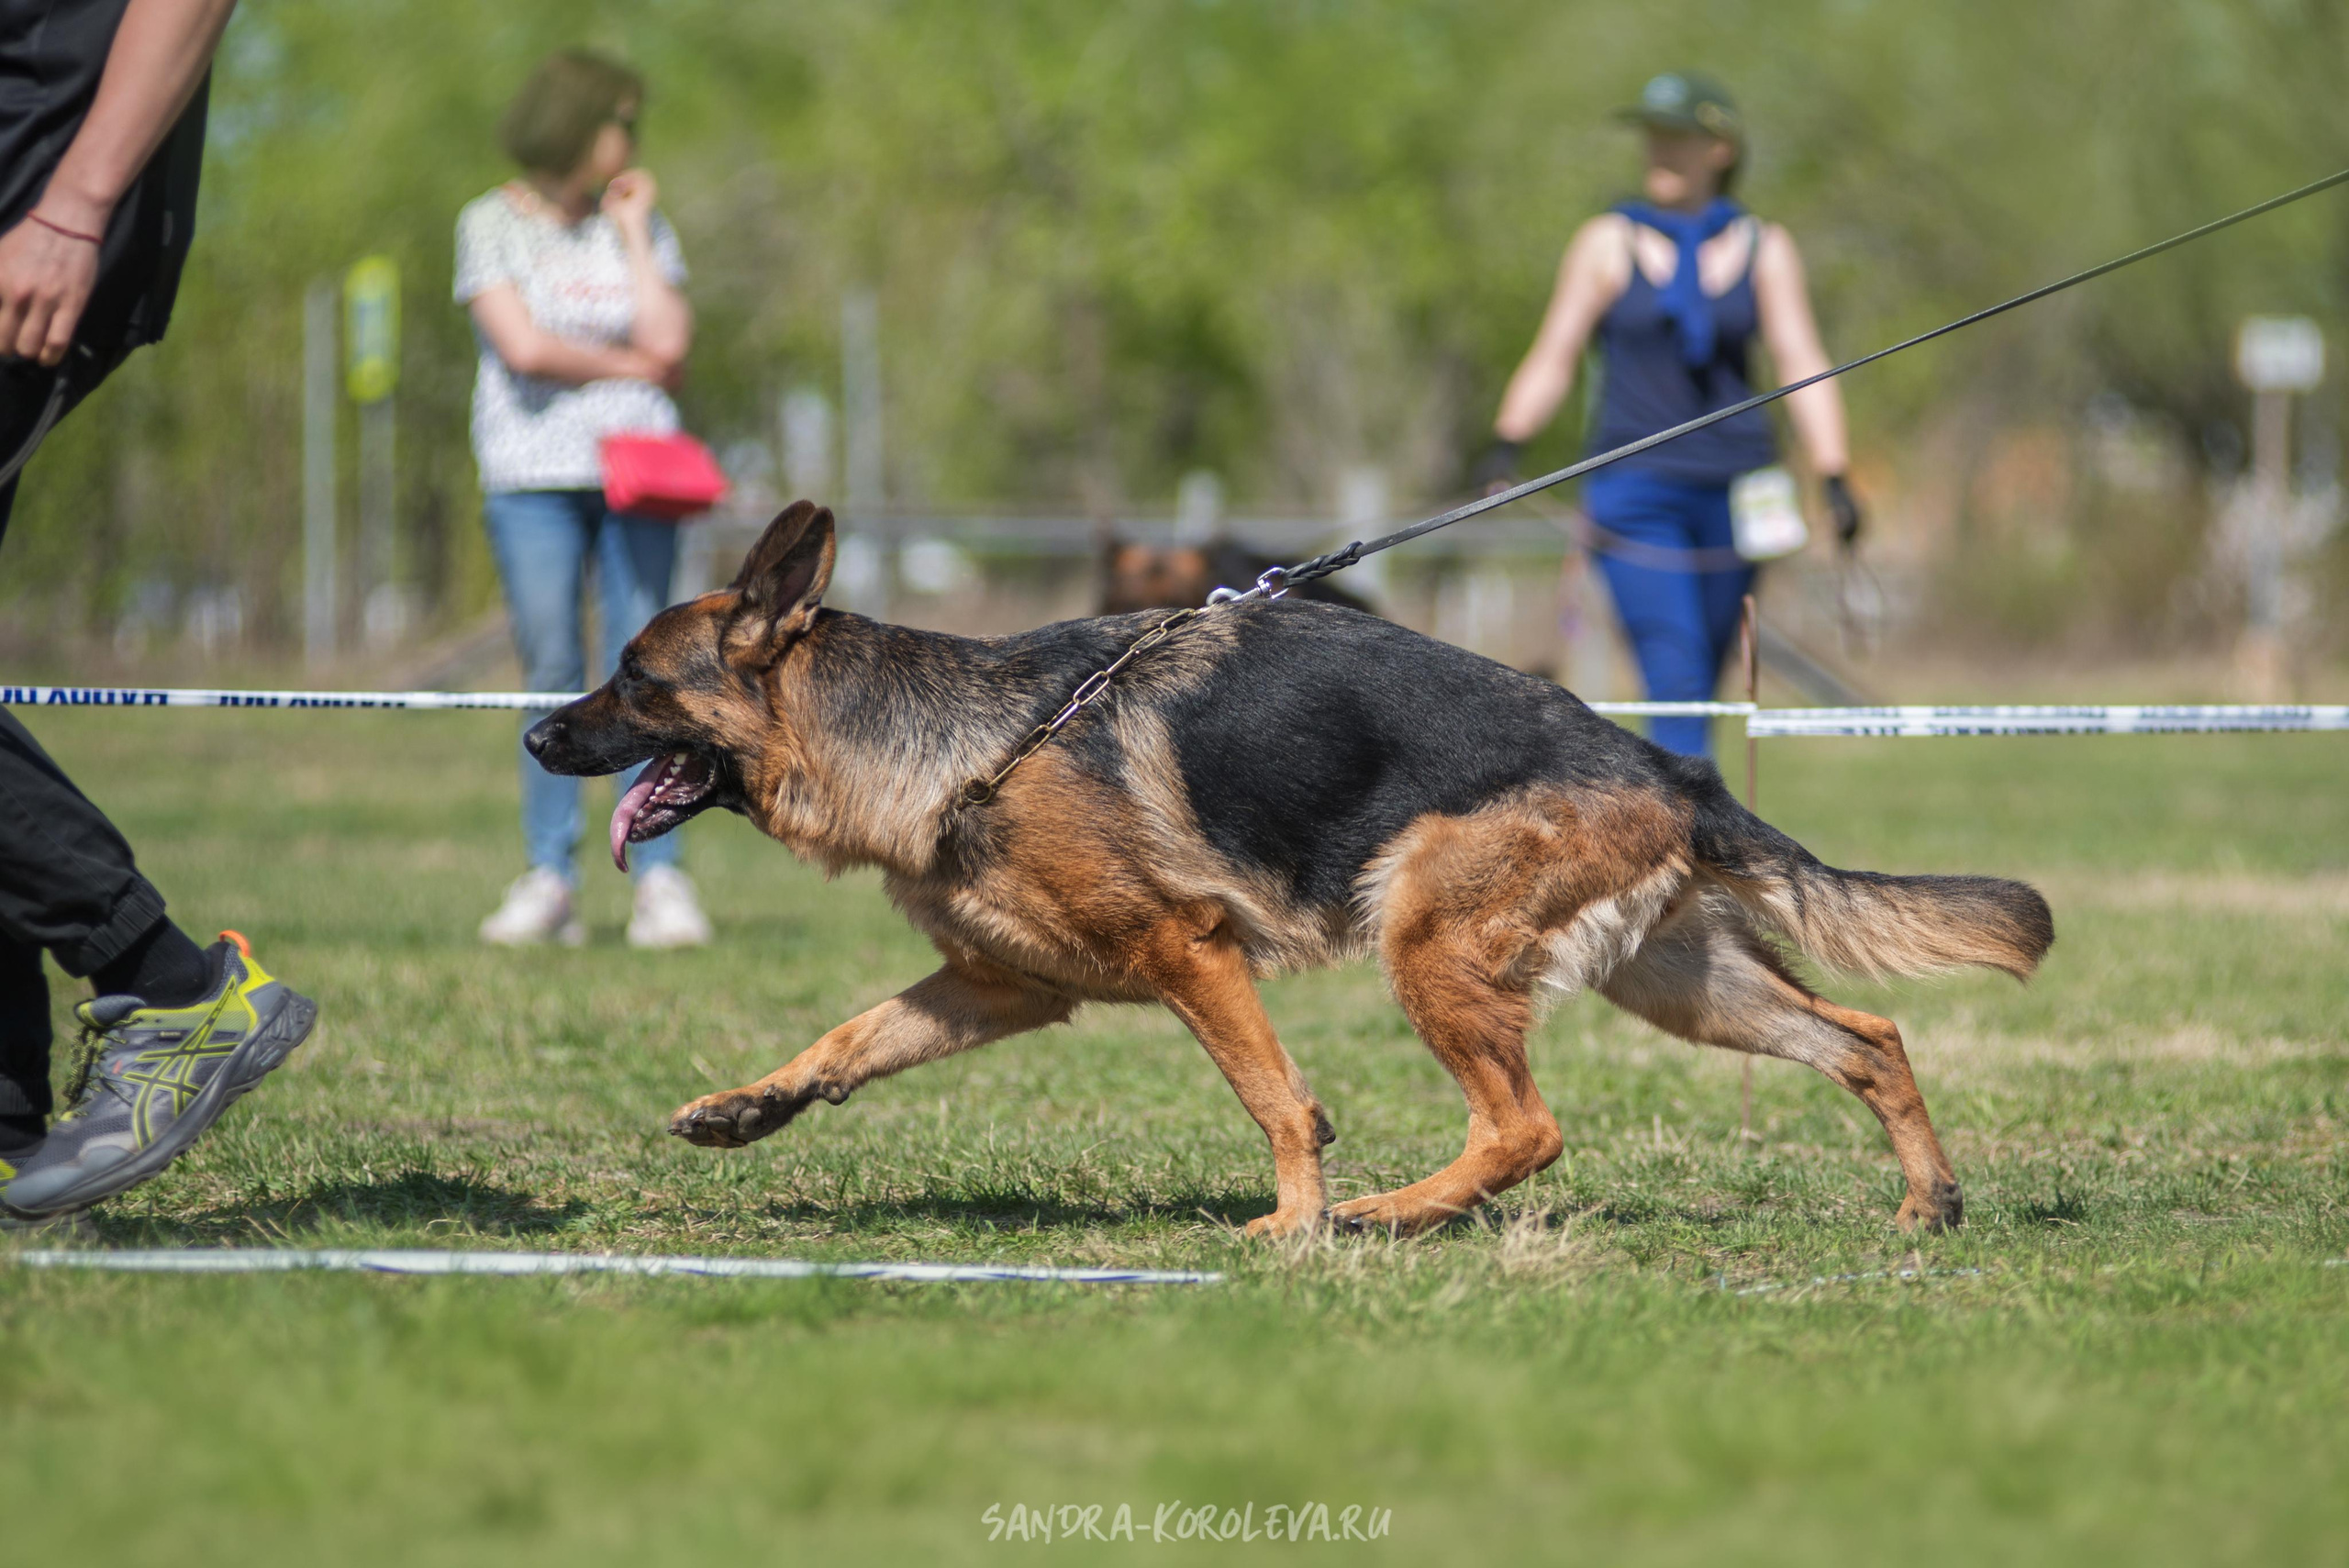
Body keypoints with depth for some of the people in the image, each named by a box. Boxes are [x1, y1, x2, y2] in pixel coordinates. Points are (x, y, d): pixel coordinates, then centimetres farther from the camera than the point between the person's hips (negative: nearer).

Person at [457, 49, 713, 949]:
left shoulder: (639, 225, 13)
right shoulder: (493, 224, 4)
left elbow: (669, 343, -1)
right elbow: (525, 347, -9)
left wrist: (632, 231, 3)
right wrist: (633, 366, 0)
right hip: (533, 474, -2)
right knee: (552, 678, -5)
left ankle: (659, 879, -7)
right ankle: (547, 882, -3)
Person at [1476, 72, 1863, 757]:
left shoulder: (1764, 249, 8)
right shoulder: (1608, 244, 5)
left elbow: (1802, 366, 5)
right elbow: (1552, 359, 3)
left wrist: (1833, 477, -5)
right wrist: (1506, 445, -12)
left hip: (1735, 489, 2)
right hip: (1635, 487, -2)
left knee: (1700, 680, 7)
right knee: (1675, 682, -16)